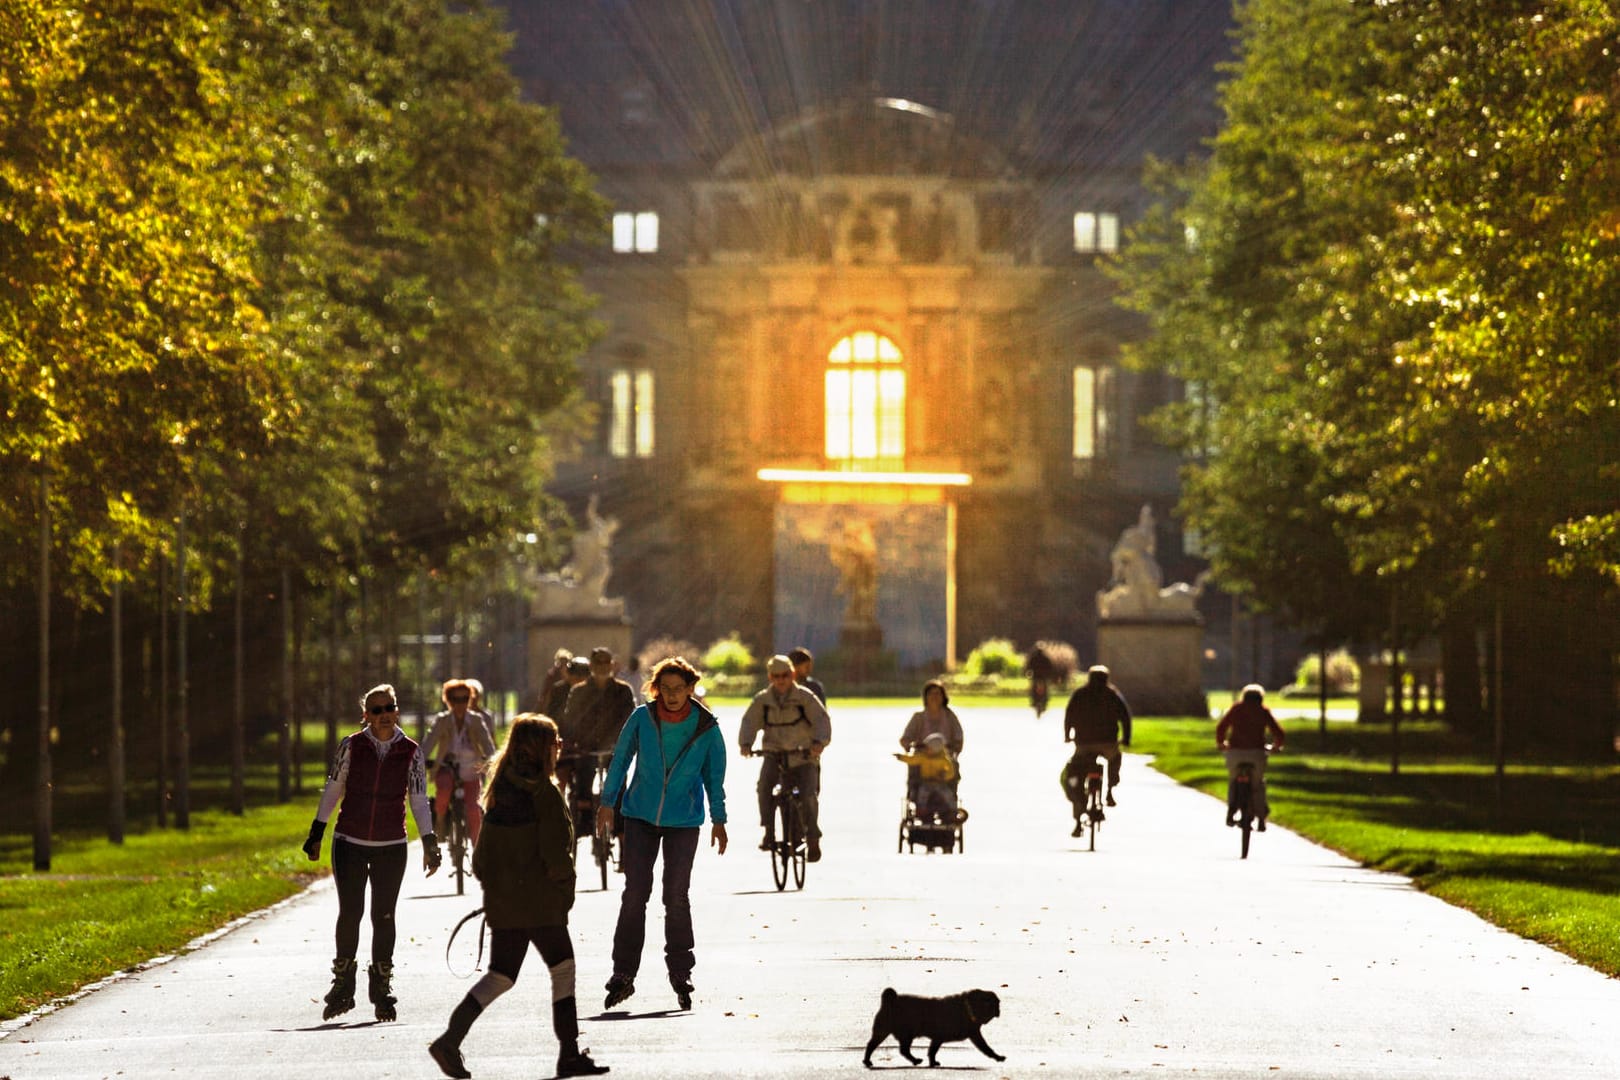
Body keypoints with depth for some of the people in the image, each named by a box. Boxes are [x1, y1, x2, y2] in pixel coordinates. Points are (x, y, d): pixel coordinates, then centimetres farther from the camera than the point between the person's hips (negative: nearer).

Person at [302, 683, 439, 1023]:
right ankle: (342, 986, 9)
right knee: (350, 913, -3)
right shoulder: (351, 746, -1)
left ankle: (381, 988, 12)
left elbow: (419, 800, 6)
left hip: (391, 846, 0)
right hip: (349, 843, 0)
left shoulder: (411, 752, 1)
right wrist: (316, 834, 7)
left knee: (384, 917, 1)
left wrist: (429, 844, 1)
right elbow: (333, 790, 6)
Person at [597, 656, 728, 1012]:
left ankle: (680, 976, 12)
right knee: (634, 894, -4)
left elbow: (714, 774, 6)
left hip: (683, 822, 0)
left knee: (677, 898, 2)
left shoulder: (706, 727, -6)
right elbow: (620, 759, 5)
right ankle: (623, 975, -1)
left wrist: (718, 819, 8)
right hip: (640, 816, 0)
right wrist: (608, 802, 7)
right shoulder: (642, 718, -6)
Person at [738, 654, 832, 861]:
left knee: (809, 795, -17)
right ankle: (769, 831, -17)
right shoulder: (762, 700, 1)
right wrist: (745, 743, -23)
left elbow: (822, 719, -13)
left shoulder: (805, 697, -6)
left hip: (803, 755, -1)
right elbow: (749, 721, -3)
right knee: (764, 783, -27)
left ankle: (813, 839, 2)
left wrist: (819, 742, -31)